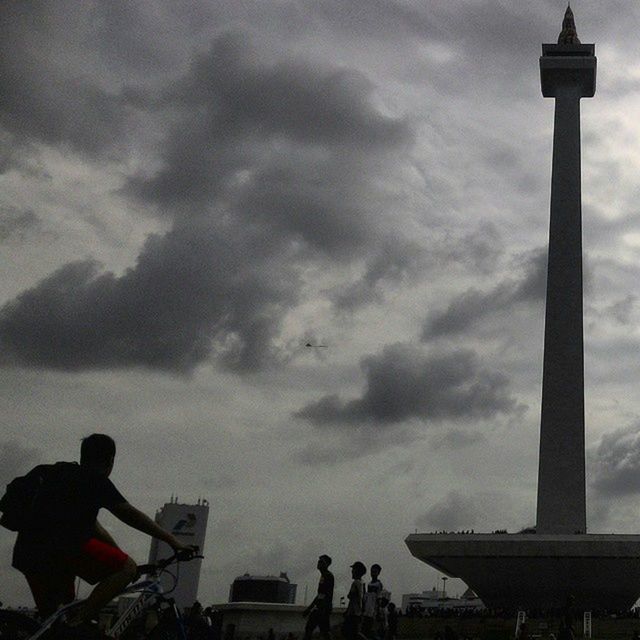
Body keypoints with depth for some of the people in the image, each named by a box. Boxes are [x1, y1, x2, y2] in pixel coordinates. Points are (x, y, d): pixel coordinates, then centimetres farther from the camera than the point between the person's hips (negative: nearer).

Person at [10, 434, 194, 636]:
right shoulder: (95, 480, 6)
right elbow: (130, 515, -1)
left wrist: (120, 557, 31)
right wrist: (172, 541, 1)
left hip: (26, 554, 9)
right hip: (64, 546, -9)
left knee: (50, 620, 22)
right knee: (127, 568, -3)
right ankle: (77, 624, -16)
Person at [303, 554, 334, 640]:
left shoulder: (328, 576, -9)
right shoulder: (323, 576, 20)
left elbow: (329, 595, -17)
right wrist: (309, 609, 25)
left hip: (324, 608, -10)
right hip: (318, 607, 10)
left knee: (325, 632, -10)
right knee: (308, 628, 6)